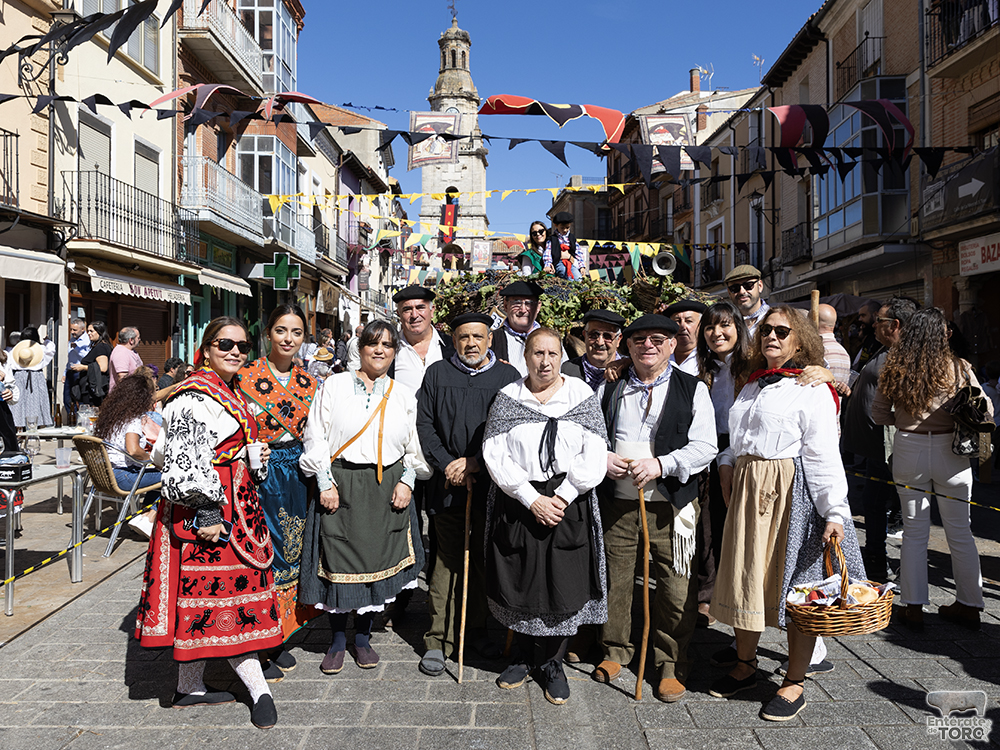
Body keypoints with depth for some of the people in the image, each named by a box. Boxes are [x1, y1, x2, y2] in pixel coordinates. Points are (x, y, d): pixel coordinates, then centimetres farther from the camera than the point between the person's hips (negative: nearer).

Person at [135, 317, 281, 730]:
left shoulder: (233, 394, 16)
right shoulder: (194, 396, -13)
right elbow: (182, 460, -20)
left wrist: (257, 459, 8)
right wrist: (205, 512, -22)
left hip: (234, 506, 10)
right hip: (205, 509, -10)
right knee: (228, 593, -3)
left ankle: (190, 686, 25)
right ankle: (258, 689, 4)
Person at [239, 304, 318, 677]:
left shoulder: (308, 383, 8)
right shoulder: (247, 377, -7)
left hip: (297, 478, 5)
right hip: (260, 476, -5)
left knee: (291, 552, 11)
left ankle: (280, 639, 26)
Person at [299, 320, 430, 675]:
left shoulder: (404, 396, 10)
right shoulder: (334, 386, 3)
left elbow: (414, 447, 12)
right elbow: (316, 437, -1)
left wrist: (406, 481, -2)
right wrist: (326, 483, -8)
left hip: (387, 489, 2)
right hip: (341, 485, -2)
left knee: (377, 561, 6)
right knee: (339, 562, 1)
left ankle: (362, 636, 24)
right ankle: (338, 639, 20)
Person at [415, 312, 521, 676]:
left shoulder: (508, 376, 6)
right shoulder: (437, 374, 8)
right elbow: (424, 425, 4)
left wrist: (475, 461, -10)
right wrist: (447, 464, -8)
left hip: (492, 483, 1)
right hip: (447, 483, 0)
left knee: (485, 558, 10)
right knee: (446, 560, 2)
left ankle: (478, 630, 26)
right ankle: (439, 639, 12)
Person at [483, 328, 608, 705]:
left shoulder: (582, 396, 1)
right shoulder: (507, 398, 2)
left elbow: (593, 457, -3)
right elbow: (496, 455, -5)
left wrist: (561, 498, -12)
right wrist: (532, 500, -13)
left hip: (569, 503, 0)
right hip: (518, 502, 1)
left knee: (563, 587, 3)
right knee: (519, 584, 8)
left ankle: (552, 662, 24)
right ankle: (524, 655, 31)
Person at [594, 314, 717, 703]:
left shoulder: (693, 389, 2)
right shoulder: (610, 389, 11)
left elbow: (705, 446, -6)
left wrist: (660, 464, -19)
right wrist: (601, 457, -5)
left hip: (671, 503, -2)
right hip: (617, 501, 3)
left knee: (676, 588, 1)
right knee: (614, 579, 10)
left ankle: (672, 666, 20)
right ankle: (615, 650, 32)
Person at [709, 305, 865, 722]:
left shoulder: (813, 390, -6)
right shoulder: (753, 386, 15)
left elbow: (824, 456, -13)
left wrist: (835, 511, -19)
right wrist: (727, 471, 11)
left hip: (792, 491, -7)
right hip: (747, 488, 7)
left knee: (795, 585, 1)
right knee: (744, 576, 12)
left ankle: (794, 684, 15)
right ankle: (745, 666, 29)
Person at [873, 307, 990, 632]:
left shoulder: (894, 368, -4)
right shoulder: (958, 368, -8)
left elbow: (879, 413, 3)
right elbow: (985, 412, -3)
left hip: (908, 450, 1)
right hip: (950, 453, -1)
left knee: (914, 531, 11)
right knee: (959, 531, 12)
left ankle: (913, 607, 14)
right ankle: (969, 605, 23)